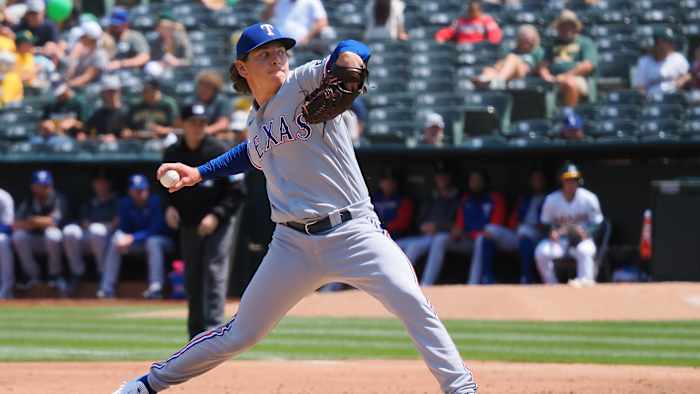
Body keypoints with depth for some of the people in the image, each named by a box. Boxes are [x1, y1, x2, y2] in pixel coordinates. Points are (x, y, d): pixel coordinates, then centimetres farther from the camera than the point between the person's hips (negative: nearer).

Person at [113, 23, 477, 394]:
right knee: (240, 333, 9)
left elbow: (352, 52, -23)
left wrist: (348, 57, -46)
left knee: (410, 300, -27)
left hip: (353, 232, -4)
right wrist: (200, 173, 30)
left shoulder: (304, 83, -5)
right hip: (294, 243, 4)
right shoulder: (256, 122, 13)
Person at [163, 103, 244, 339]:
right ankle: (196, 334, 17)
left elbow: (236, 192, -8)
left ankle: (213, 330, -20)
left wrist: (216, 216, -18)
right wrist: (169, 207, -3)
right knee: (192, 280, 9)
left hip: (217, 224, -5)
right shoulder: (173, 154, 4)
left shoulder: (218, 152, -9)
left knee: (214, 274, -14)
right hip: (188, 226, 5)